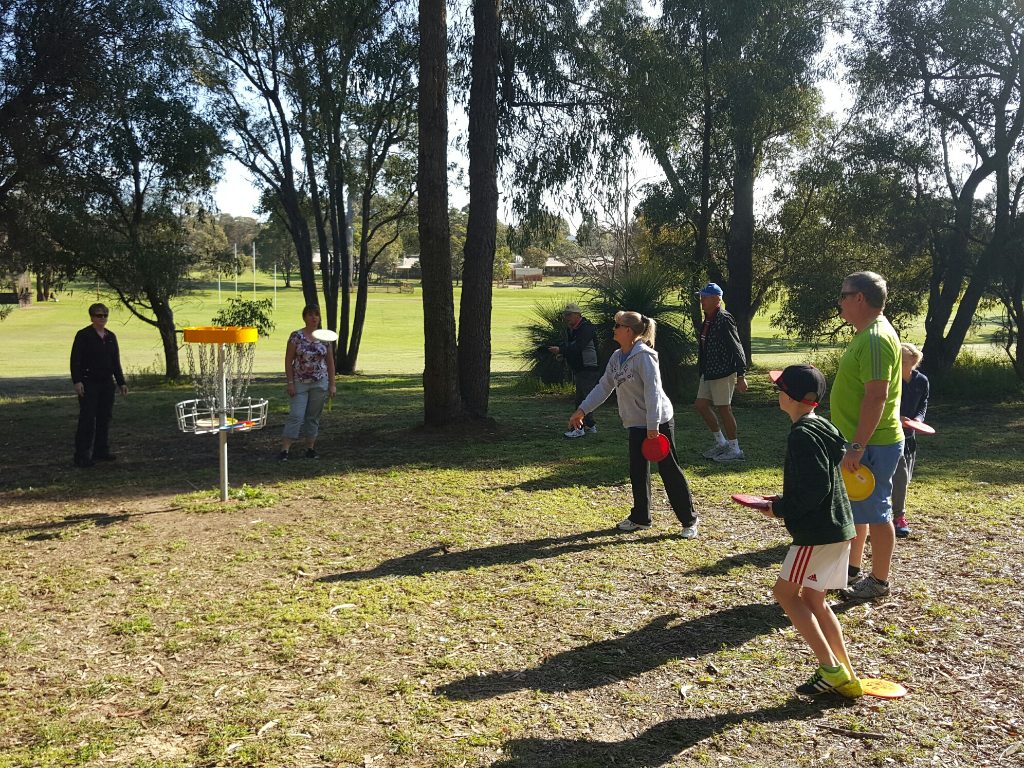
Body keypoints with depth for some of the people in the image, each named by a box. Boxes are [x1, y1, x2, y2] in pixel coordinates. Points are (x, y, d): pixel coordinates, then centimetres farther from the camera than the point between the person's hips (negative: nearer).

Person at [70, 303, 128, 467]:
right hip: (89, 384, -6)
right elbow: (75, 360, -9)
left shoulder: (111, 336, 13)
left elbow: (116, 362, 19)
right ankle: (82, 455, -5)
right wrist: (77, 381, -18)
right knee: (87, 419, -8)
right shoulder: (83, 335, -5)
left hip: (107, 383, 6)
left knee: (105, 417, 9)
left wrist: (121, 382, 15)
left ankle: (101, 451, 19)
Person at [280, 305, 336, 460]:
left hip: (320, 384, 3)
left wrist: (332, 384, 4)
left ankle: (310, 448, 18)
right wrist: (290, 383, -9)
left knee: (314, 416, 9)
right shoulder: (296, 336, -4)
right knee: (296, 415, -7)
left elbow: (330, 362, 7)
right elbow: (288, 361, -4)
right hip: (300, 383, -2)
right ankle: (285, 449, -6)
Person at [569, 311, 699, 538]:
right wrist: (582, 410, 9)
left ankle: (689, 520, 11)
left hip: (658, 423, -8)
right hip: (637, 424, 8)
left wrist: (653, 426, -27)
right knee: (637, 472, 13)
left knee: (669, 470, -1)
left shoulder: (644, 356, -18)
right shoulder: (617, 357, 8)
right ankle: (640, 517, 28)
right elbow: (603, 387, 14)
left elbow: (652, 391, -23)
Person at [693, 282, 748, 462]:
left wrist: (741, 376, -20)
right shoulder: (708, 320, 12)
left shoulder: (724, 319, -16)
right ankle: (721, 442, 23)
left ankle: (735, 450, 10)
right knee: (700, 404, 11)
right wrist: (703, 370, 22)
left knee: (724, 409, -2)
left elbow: (736, 348, -19)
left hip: (723, 372, -10)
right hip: (708, 373, 10)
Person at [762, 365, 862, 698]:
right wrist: (785, 500, 15)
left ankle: (831, 669, 1)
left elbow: (815, 488, -24)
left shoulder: (802, 436, -18)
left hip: (818, 532, -10)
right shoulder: (822, 428, 13)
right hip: (838, 526, 10)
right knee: (812, 598, 15)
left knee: (785, 591, 2)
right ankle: (846, 677, 18)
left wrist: (780, 509, -12)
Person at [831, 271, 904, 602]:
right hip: (860, 441, 10)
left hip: (872, 445, -10)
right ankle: (852, 569, 34)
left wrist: (858, 446, -27)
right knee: (854, 507, 20)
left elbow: (877, 396, -27)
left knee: (875, 512, 2)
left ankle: (879, 581, 16)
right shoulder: (866, 334, 12)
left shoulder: (876, 339, -21)